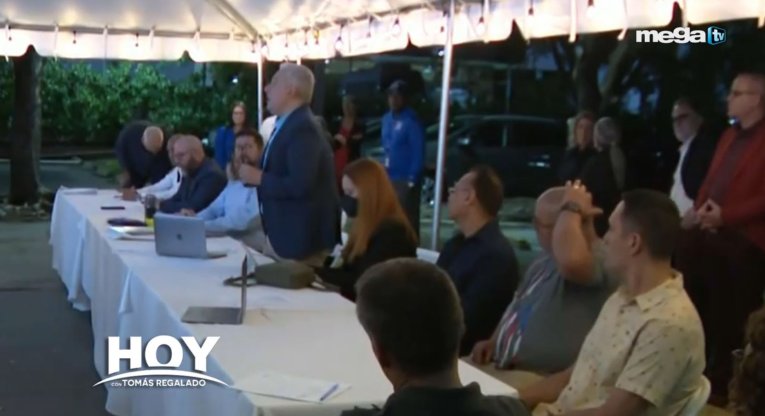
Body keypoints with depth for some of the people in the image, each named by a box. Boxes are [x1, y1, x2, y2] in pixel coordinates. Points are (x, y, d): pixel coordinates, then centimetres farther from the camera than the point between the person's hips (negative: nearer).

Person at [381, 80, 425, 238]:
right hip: (389, 178, 8)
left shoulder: (411, 121, -12)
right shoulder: (387, 119, 13)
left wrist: (413, 179, -17)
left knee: (408, 220, -8)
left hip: (406, 179, -8)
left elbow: (419, 152, -14)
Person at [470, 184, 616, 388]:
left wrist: (571, 209, -25)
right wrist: (493, 341, 10)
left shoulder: (599, 258, -17)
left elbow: (570, 260, -42)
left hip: (540, 381, -9)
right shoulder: (547, 257, 15)